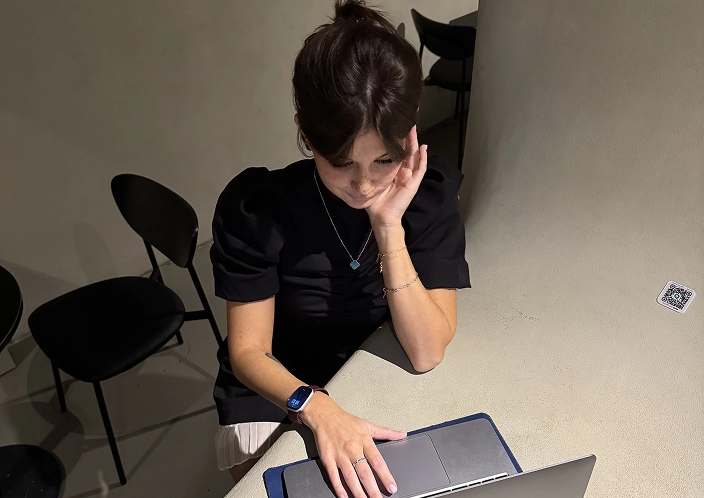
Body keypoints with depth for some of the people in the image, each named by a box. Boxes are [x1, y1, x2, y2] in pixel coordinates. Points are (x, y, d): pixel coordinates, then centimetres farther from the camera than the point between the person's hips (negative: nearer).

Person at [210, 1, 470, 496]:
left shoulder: (431, 192, -17)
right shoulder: (255, 205, -22)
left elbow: (426, 353, -20)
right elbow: (248, 352, -17)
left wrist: (389, 227, -31)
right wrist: (319, 410, -36)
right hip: (277, 391, -1)